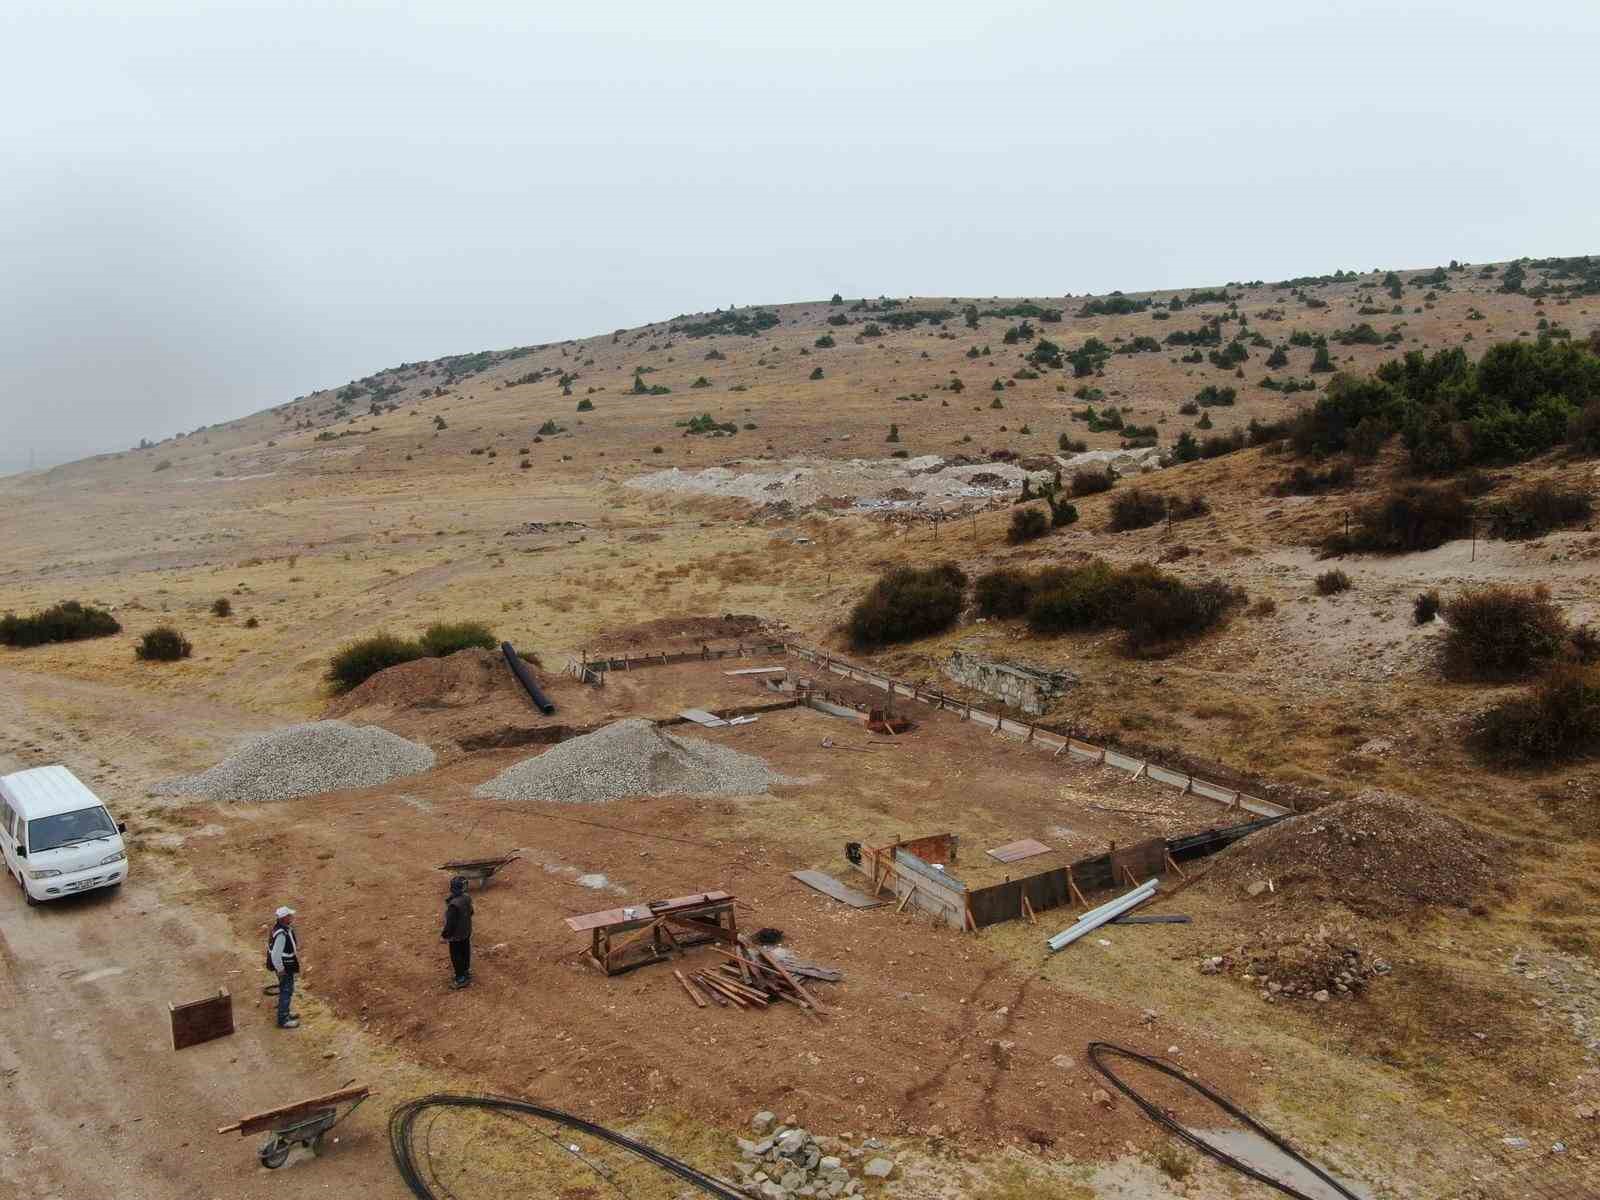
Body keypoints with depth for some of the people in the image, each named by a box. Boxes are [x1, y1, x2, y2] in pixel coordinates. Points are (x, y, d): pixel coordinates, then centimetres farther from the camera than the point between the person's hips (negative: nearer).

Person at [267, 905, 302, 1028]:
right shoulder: (281, 934, -33)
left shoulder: (286, 927, -3)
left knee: (287, 990, 24)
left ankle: (285, 1013, 41)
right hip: (284, 967, -10)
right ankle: (283, 1020, 15)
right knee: (286, 991, 3)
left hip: (288, 965, 10)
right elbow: (275, 954, -30)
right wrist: (280, 970, -21)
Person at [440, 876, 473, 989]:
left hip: (456, 935, -7)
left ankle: (461, 978, 22)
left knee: (456, 956, 10)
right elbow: (470, 912, 7)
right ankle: (466, 970, 43)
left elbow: (450, 923, -27)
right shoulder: (467, 898, -10)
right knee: (465, 952, 25)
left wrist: (445, 935, -13)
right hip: (467, 932, 7)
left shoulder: (453, 904, -35)